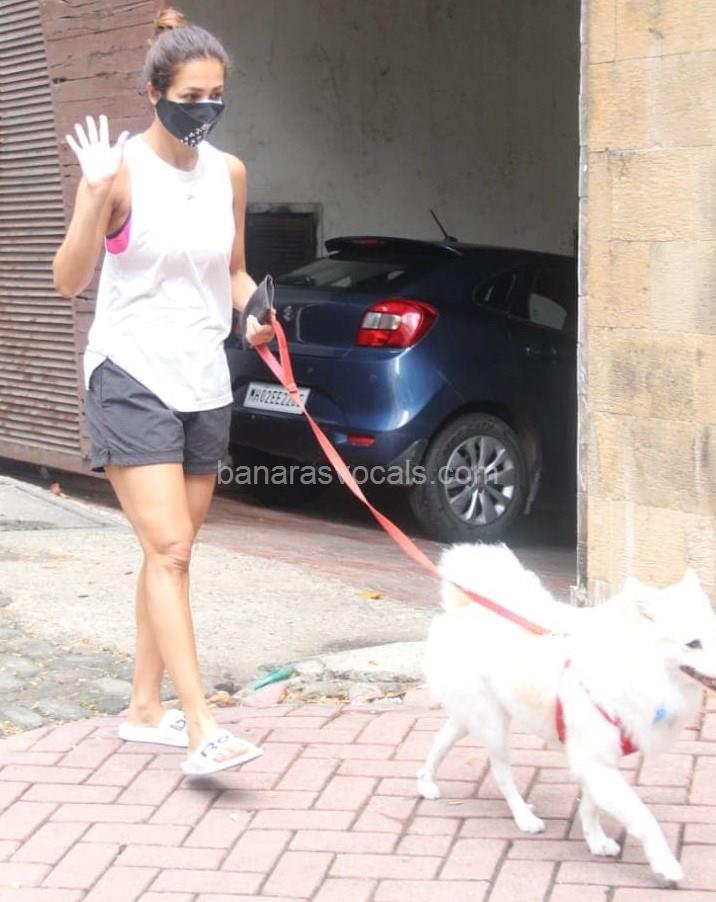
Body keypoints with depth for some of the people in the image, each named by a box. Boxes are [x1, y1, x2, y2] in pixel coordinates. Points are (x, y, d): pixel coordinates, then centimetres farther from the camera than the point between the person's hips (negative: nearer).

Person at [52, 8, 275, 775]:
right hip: (131, 376, -6)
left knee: (171, 553, 10)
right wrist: (96, 194, -23)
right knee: (168, 549, -14)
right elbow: (67, 280, -10)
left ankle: (145, 707, 21)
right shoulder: (120, 168, -9)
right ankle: (200, 730, -15)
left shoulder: (228, 172, 7)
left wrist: (254, 310, -1)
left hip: (203, 381, 6)